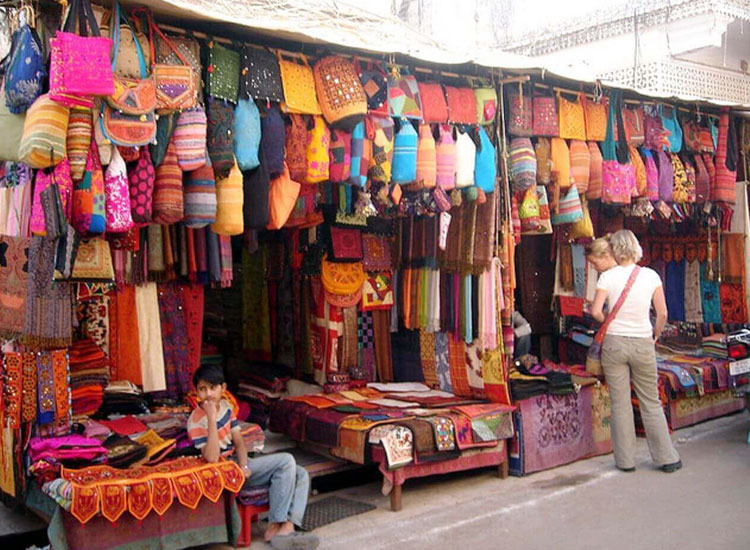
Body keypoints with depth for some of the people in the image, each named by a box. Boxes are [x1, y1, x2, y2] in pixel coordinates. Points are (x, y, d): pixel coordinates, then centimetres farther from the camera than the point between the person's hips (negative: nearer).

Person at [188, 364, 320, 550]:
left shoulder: (225, 406, 6)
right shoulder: (196, 421, -16)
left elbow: (239, 442, 7)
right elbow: (212, 458, -27)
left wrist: (244, 465, -13)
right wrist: (211, 419, -31)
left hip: (239, 463, 8)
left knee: (301, 475, -6)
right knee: (286, 461, -22)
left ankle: (287, 528, -23)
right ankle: (274, 528, -19)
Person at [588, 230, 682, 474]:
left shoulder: (607, 277, -7)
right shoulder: (650, 276, -2)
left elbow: (596, 311, -12)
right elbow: (663, 313, -1)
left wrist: (610, 323, 7)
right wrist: (655, 334, 15)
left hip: (614, 342, -1)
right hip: (643, 344, 1)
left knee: (620, 403, 7)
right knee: (651, 403, 13)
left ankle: (626, 460, 14)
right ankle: (666, 458, 18)